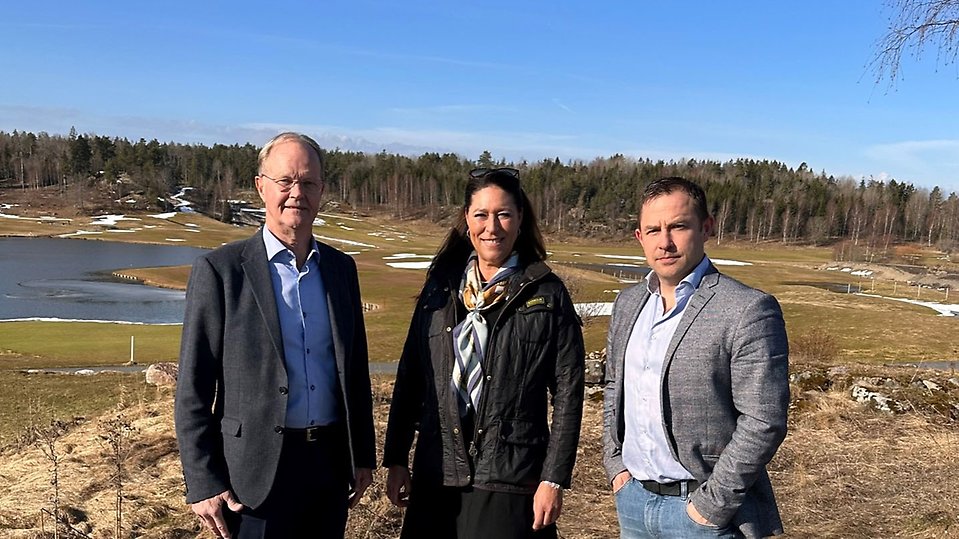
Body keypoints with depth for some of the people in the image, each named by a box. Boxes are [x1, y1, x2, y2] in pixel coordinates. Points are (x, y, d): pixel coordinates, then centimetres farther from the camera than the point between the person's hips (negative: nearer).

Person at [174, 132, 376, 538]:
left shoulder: (341, 268, 8)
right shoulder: (220, 270, -7)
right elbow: (192, 389, -7)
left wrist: (364, 455, 12)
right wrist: (202, 483, -9)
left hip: (330, 464, 5)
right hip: (256, 474, -4)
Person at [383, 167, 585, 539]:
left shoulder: (547, 294, -3)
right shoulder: (440, 287, 6)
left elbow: (567, 393, -4)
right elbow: (410, 375, 8)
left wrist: (554, 479, -8)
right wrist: (396, 460, 6)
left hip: (510, 481, -3)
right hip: (436, 477, 3)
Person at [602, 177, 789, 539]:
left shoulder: (749, 310, -15)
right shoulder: (628, 302, 6)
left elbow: (763, 422, -17)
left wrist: (711, 506, -15)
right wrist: (615, 465, 7)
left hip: (703, 510, -6)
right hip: (633, 499, 6)